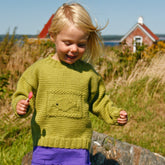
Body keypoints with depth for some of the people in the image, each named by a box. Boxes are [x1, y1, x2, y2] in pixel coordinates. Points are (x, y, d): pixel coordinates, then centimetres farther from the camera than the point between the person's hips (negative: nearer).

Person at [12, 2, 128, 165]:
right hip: (45, 144, 0)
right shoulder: (39, 68, -2)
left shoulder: (88, 72, 2)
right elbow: (24, 93, 5)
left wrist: (115, 114, 0)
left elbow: (98, 101, 13)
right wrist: (21, 105, -15)